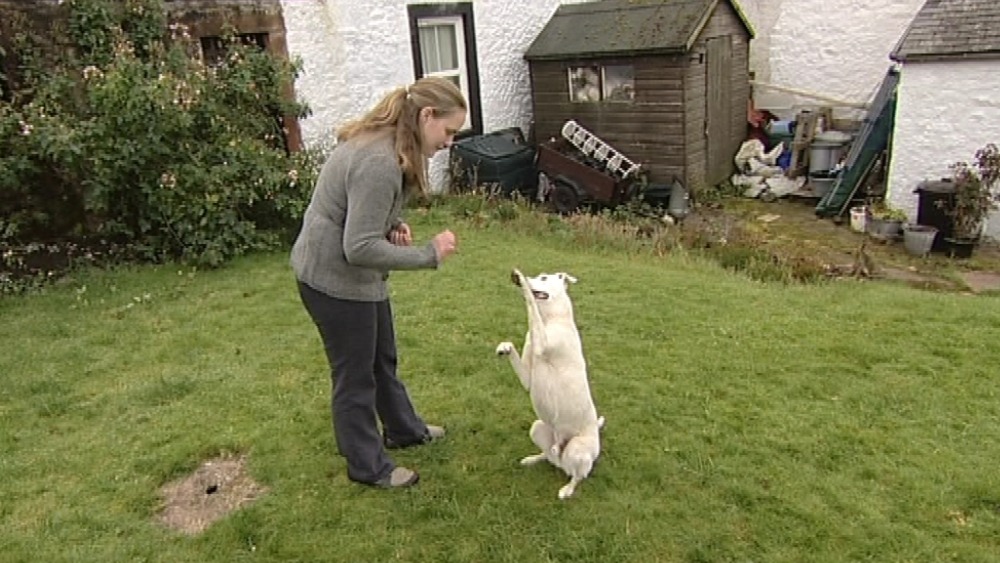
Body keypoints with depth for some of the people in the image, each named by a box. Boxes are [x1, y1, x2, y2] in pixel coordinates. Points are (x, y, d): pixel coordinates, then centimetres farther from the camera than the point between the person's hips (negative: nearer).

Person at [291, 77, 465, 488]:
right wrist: (429, 254, -23)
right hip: (334, 278, -10)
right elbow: (360, 248, -31)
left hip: (356, 275, 10)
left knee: (383, 358, 24)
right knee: (355, 374, 7)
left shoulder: (382, 142, 2)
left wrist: (391, 226, -1)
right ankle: (368, 466, 26)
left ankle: (404, 430, 45)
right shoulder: (379, 162, -30)